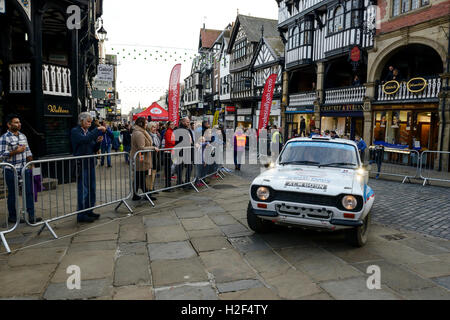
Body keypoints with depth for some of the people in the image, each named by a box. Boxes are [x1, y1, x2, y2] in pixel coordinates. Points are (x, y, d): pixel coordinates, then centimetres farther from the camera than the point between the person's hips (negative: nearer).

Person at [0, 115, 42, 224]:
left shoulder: (23, 136, 12)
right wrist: (16, 151, -20)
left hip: (24, 169, 6)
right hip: (11, 171, -6)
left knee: (29, 192, 1)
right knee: (12, 194, 5)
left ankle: (31, 216, 5)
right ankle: (12, 217, 19)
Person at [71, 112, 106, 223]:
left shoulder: (89, 132, 15)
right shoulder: (75, 131, -5)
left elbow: (94, 150, 15)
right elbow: (85, 139, -26)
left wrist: (98, 142, -4)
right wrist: (97, 130, -23)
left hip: (90, 163, 7)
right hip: (81, 164, -7)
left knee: (91, 189, 11)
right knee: (83, 190, -5)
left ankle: (89, 211, 21)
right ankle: (81, 215, 2)